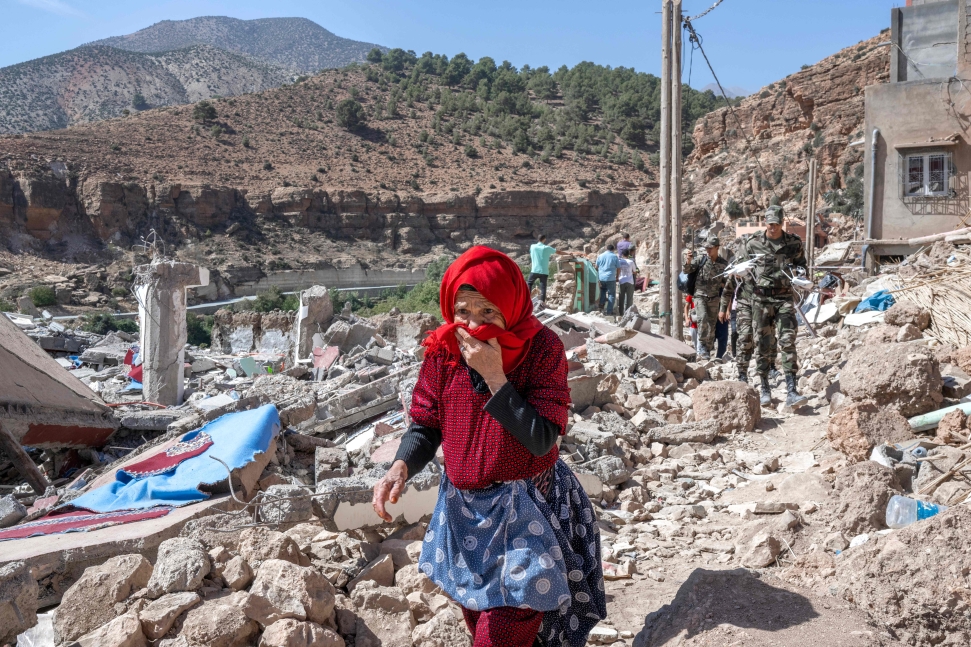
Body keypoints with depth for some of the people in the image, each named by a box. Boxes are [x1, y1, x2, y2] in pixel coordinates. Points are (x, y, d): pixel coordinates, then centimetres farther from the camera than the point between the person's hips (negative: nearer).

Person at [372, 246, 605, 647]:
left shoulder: (542, 347, -17)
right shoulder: (445, 350, -7)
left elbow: (541, 441, -22)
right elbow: (425, 424, -2)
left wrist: (495, 377, -28)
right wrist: (401, 467, -22)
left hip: (525, 510, -4)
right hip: (463, 509, 5)